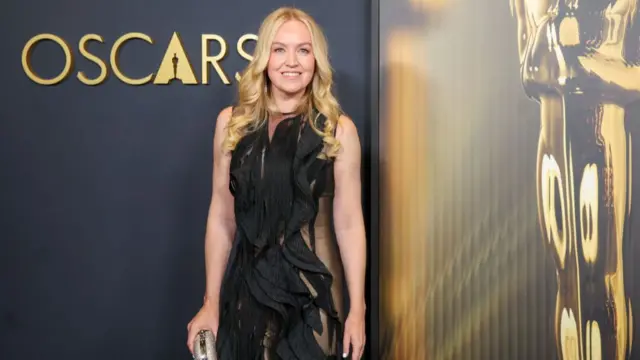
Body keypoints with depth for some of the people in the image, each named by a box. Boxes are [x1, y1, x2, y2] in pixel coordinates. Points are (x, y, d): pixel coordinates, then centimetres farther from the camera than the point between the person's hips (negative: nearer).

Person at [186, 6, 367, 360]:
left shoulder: (338, 129, -6)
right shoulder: (232, 122, 0)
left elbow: (348, 223, -4)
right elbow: (221, 217, 2)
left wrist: (357, 309, -4)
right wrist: (211, 302, 3)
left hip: (314, 288, -1)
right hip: (247, 285, 2)